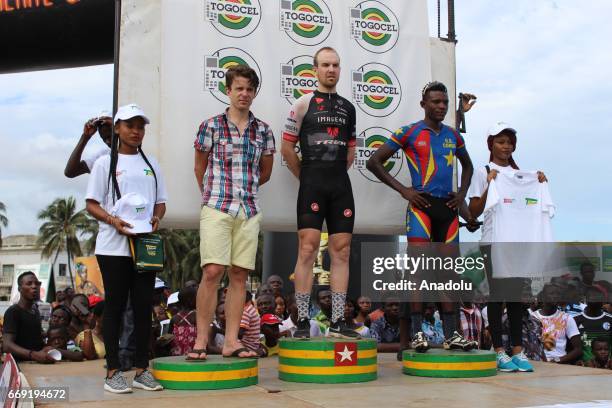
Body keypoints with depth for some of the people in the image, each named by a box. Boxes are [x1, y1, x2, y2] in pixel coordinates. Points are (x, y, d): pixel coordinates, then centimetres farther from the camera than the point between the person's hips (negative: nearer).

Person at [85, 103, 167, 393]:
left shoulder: (151, 164, 16)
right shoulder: (105, 163, 4)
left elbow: (160, 202, 18)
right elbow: (92, 204, 0)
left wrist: (157, 218, -5)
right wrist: (113, 220, -18)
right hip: (113, 247, -3)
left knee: (144, 306, 3)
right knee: (115, 306, 0)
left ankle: (141, 370, 10)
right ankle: (113, 371, 6)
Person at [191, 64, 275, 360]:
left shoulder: (263, 130, 10)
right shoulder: (211, 126, 2)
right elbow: (200, 167, 11)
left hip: (249, 210, 3)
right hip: (216, 208, -3)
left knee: (239, 274, 3)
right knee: (212, 271, -10)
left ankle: (231, 342, 9)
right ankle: (201, 341, -2)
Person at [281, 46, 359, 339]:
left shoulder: (348, 107, 18)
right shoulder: (304, 103, 4)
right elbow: (287, 148, 3)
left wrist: (336, 174, 15)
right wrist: (306, 177, 4)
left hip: (341, 186, 5)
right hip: (312, 186, -5)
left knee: (341, 252, 2)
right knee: (308, 249, -9)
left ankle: (338, 322, 7)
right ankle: (303, 322, -3)